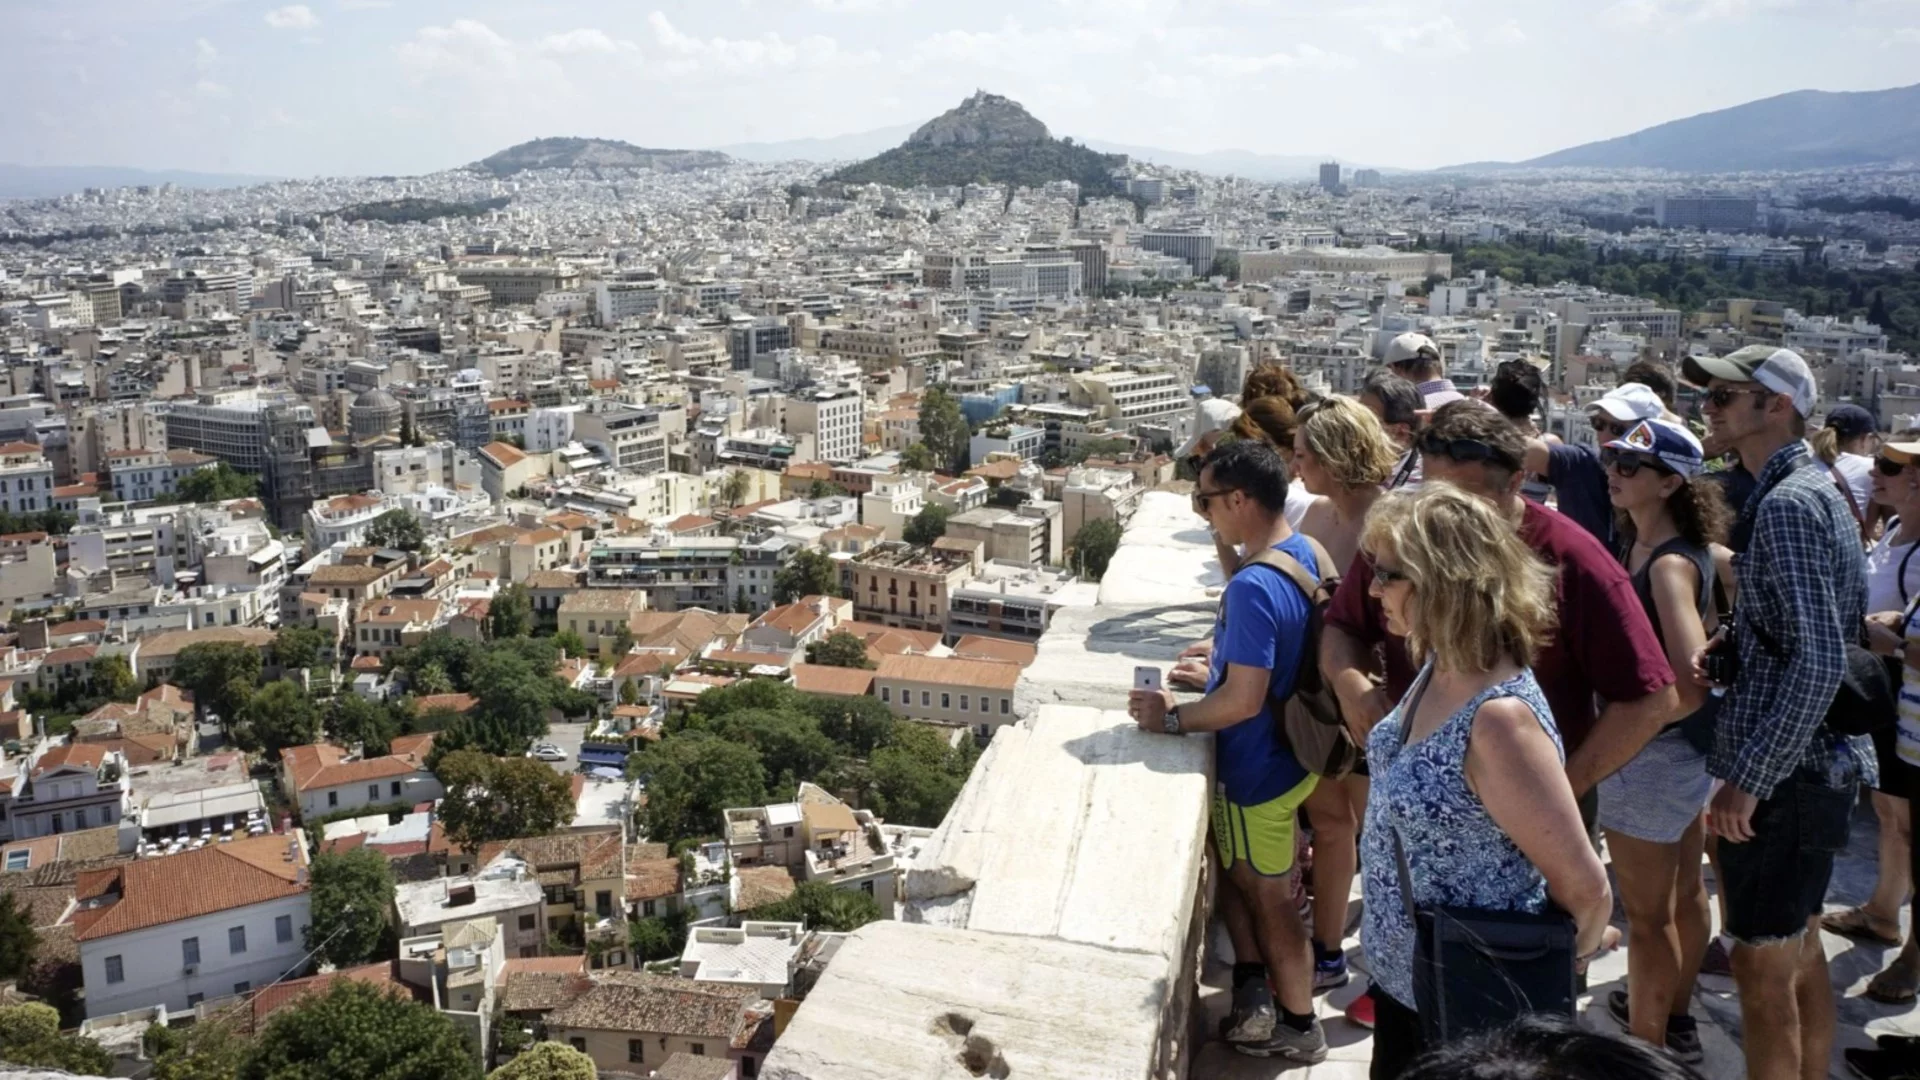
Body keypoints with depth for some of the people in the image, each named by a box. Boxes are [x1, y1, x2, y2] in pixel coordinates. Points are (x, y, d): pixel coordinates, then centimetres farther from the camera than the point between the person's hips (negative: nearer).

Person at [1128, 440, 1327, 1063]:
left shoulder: (1253, 587, -32)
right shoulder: (1303, 553, -2)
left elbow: (1242, 702, -31)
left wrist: (1173, 718, -18)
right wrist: (1223, 660, 13)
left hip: (1256, 768, -9)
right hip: (1288, 753, 9)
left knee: (1268, 898, 11)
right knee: (1234, 867, 25)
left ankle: (1299, 1028, 30)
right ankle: (1255, 990, 27)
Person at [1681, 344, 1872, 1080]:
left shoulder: (1786, 503, -19)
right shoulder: (1817, 490, 12)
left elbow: (1818, 663, -25)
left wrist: (1747, 779, -23)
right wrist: (1732, 649, 7)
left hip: (1780, 775, -10)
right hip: (1814, 764, 10)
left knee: (1763, 970, -1)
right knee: (1800, 951, 21)